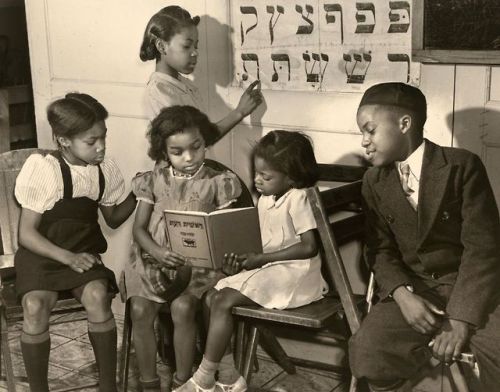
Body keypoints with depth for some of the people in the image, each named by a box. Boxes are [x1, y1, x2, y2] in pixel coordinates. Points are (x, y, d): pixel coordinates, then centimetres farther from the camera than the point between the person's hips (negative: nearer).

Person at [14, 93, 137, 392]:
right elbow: (27, 234, -12)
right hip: (41, 254, -2)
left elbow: (113, 219, 12)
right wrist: (68, 258, -25)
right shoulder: (43, 170, -15)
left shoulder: (106, 169, -2)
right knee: (35, 307, -31)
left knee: (98, 296, -29)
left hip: (84, 253, 3)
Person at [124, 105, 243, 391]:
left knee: (182, 307, -28)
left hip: (200, 263, -2)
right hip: (156, 261, 2)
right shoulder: (154, 181, 6)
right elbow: (140, 227, 4)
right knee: (140, 309, -21)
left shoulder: (217, 183, 0)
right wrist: (157, 252, -16)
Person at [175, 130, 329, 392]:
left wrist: (261, 258, -18)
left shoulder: (298, 198, -15)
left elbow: (309, 247, -20)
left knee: (224, 302, -19)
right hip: (269, 270, 9)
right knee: (213, 298, -5)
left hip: (294, 273, -9)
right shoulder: (265, 200, 11)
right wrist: (245, 258, -7)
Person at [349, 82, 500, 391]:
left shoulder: (462, 165, -9)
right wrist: (401, 294, -16)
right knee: (368, 351, -23)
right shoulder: (375, 181, 6)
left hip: (472, 287, -3)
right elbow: (381, 248, 6)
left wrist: (461, 320, -21)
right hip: (413, 288, 3)